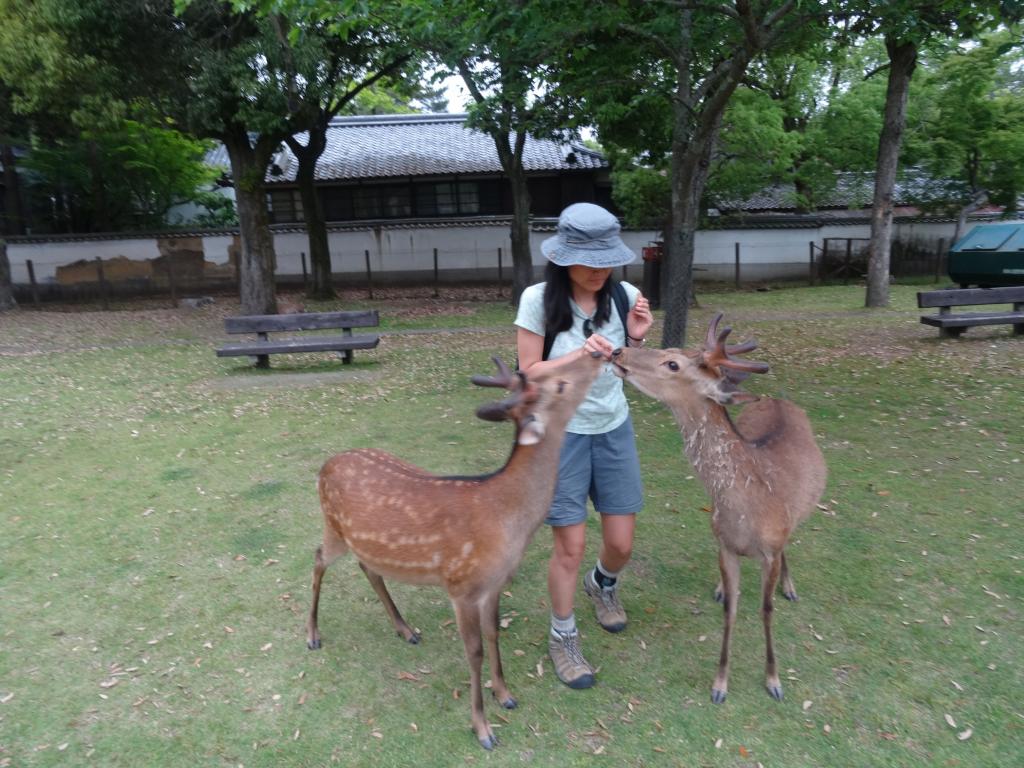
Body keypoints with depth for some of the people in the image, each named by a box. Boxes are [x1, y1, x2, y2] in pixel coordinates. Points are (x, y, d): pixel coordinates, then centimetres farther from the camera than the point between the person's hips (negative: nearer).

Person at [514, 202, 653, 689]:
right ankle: (562, 640, 28)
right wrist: (579, 354, -26)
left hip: (615, 429, 4)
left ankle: (602, 584, 47)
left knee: (622, 544, 10)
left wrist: (636, 338, -15)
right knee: (571, 547, 2)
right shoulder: (539, 299, -14)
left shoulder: (624, 295, -5)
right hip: (561, 433, -3)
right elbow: (528, 374, -12)